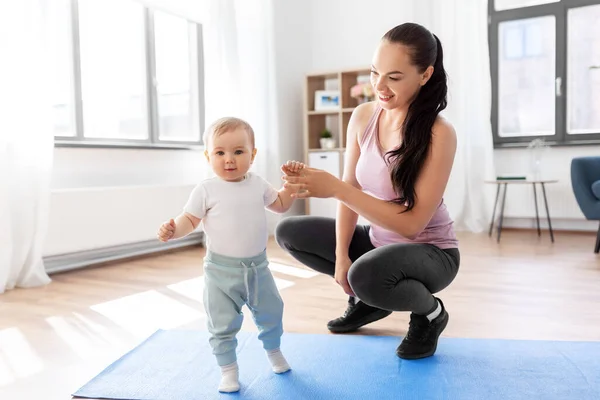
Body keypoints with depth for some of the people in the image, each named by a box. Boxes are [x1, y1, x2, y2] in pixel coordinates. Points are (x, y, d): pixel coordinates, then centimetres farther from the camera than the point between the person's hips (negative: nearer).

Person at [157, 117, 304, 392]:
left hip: (258, 266, 4)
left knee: (271, 313, 20)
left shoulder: (257, 184, 3)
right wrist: (173, 230, -29)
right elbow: (190, 219, -9)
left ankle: (273, 351, 47)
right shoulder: (206, 189, -10)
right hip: (222, 270, -4)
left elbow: (280, 205, 17)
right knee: (223, 325, 4)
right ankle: (228, 369, 26)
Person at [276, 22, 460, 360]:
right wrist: (341, 254, -9)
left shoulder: (439, 134, -25)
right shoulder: (363, 116, -8)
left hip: (430, 253, -6)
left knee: (366, 275, -37)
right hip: (379, 242, 6)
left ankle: (430, 312, -1)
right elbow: (352, 188, -1)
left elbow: (412, 223, -29)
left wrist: (334, 188, -36)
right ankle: (368, 298, 15)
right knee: (288, 232, 2)